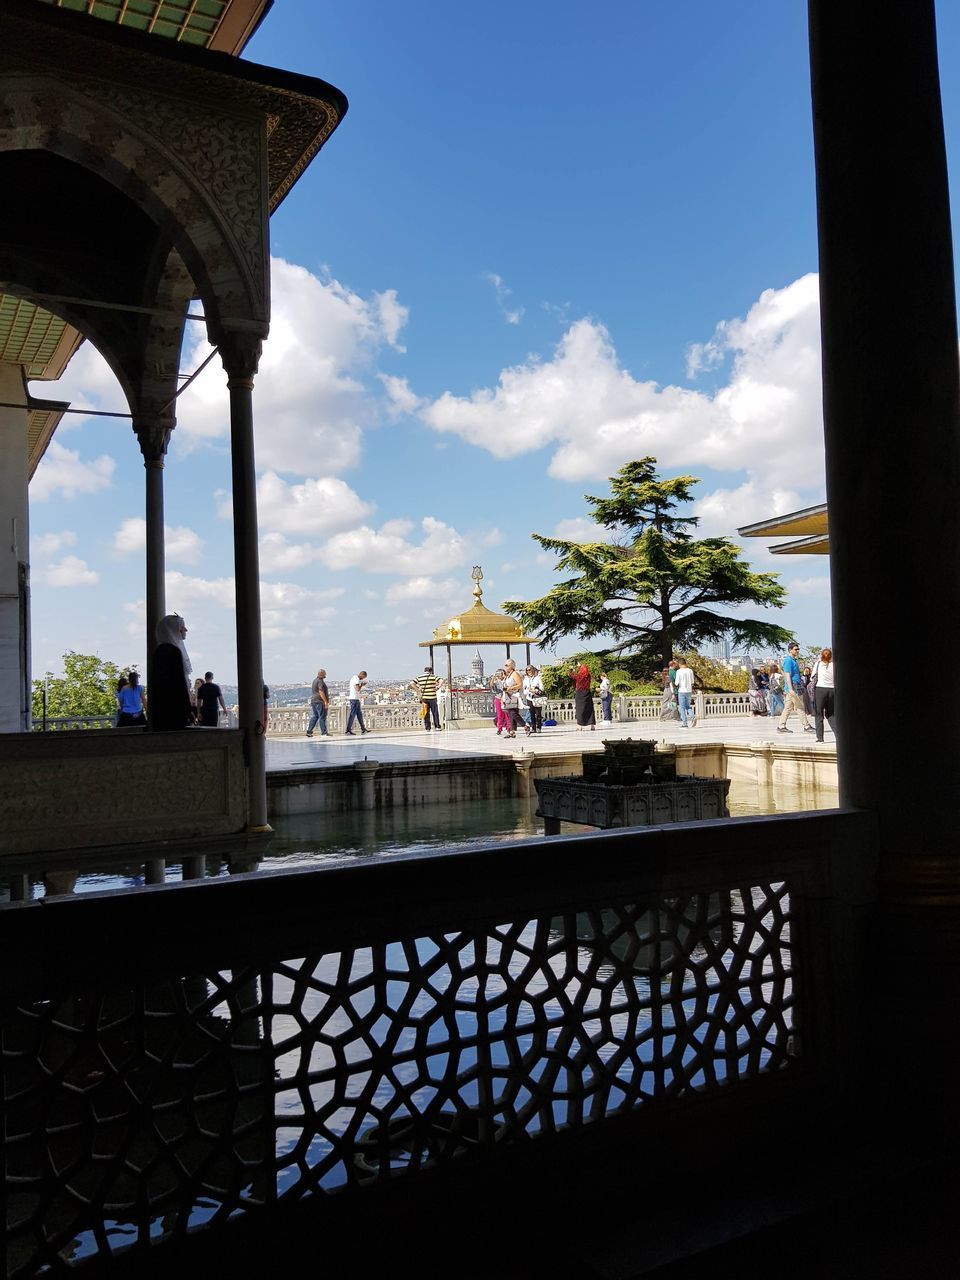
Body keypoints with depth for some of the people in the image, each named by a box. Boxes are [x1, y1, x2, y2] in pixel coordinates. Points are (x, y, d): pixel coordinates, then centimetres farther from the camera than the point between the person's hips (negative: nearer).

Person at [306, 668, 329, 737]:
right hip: (320, 702, -10)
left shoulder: (315, 681, 18)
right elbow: (321, 692, -21)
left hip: (313, 701, 10)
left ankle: (309, 731, 8)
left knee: (314, 717, 12)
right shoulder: (320, 681, -13)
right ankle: (323, 733, -5)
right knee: (322, 717, -6)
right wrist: (326, 702, -20)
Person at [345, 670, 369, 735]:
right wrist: (362, 685, -6)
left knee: (359, 714, 13)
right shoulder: (357, 679, -13)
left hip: (353, 698, 10)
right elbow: (357, 689, -21)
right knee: (352, 714, -8)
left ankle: (363, 729, 18)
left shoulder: (353, 678, 19)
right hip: (355, 699, -10)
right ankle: (348, 729, -8)